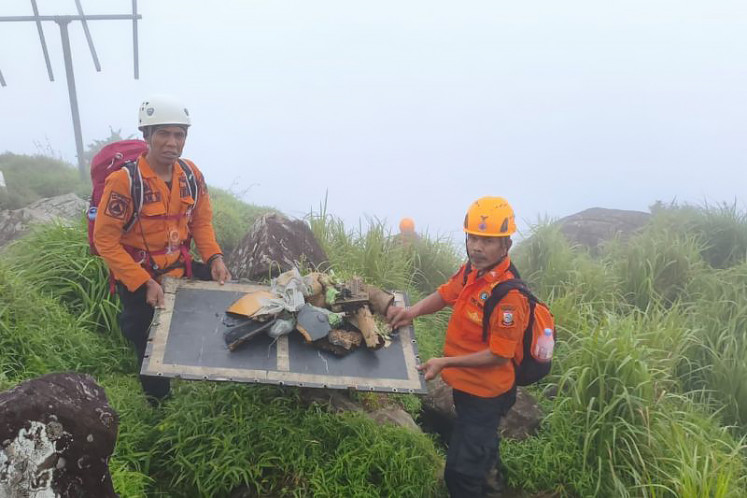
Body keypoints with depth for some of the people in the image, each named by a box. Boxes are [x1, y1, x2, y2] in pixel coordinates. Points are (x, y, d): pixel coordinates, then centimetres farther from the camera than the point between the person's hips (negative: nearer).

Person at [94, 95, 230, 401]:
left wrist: (213, 257, -12)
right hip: (138, 284, -4)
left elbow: (201, 222, 5)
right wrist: (144, 284, -24)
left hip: (179, 275, 5)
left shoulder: (191, 175, -6)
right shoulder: (124, 181, -25)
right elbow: (105, 241, -22)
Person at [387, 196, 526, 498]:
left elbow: (499, 355, -26)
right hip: (468, 384, 8)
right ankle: (490, 474, 62)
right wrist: (413, 312, -8)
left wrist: (445, 362, -23)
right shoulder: (471, 271, -9)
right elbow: (446, 294, 9)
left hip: (484, 393, -8)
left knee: (460, 472, -2)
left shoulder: (508, 295, -31)